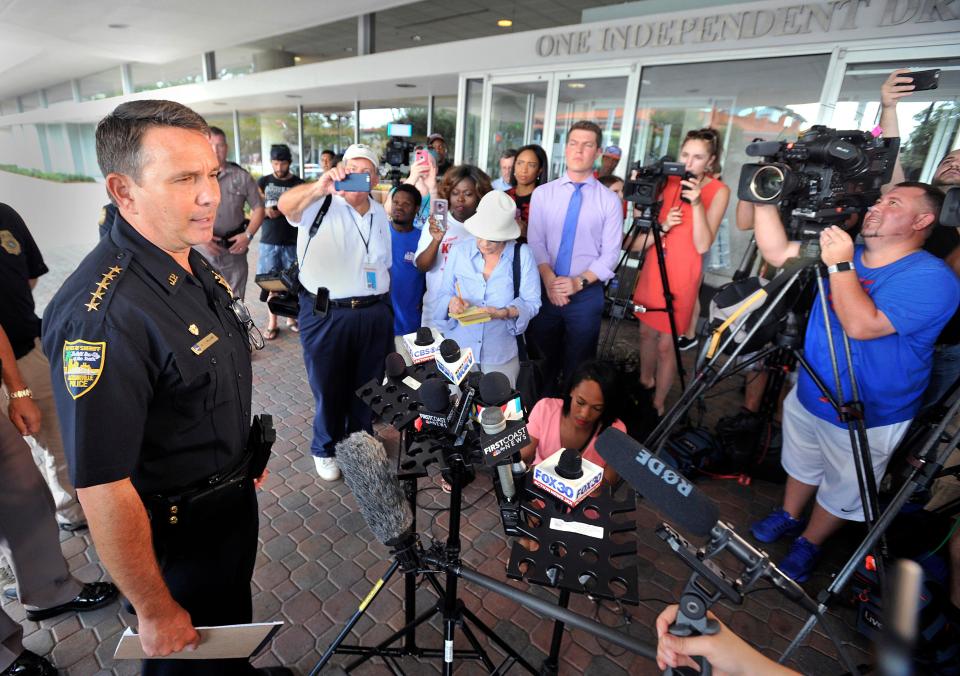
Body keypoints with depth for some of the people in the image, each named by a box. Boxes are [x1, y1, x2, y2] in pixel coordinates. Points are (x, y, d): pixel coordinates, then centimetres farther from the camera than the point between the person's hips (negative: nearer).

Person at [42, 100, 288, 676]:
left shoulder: (194, 263, -3)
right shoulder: (102, 315, -33)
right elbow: (103, 491, -29)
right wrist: (156, 612, -18)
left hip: (233, 496, 8)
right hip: (180, 532, -7)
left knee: (233, 615, 32)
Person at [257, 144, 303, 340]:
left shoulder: (299, 184, 3)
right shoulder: (263, 182, 8)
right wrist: (265, 211, -12)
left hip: (292, 242, -1)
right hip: (268, 242, 1)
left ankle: (291, 318, 19)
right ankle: (272, 323, 13)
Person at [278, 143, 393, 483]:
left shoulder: (380, 214, 11)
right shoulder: (322, 204, -8)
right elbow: (286, 205, -31)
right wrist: (321, 187, -50)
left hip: (374, 315, 5)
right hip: (326, 315, -4)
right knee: (329, 388, 11)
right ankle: (325, 449, 36)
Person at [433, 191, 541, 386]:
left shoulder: (522, 255, -7)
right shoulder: (459, 251, -1)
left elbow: (532, 303, -7)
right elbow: (443, 295, 1)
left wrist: (505, 313, -24)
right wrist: (451, 303, -21)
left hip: (501, 354, -1)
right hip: (458, 348, 2)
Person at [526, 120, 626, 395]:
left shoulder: (610, 201, 0)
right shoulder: (542, 193, 4)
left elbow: (610, 254, -4)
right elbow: (535, 242, -4)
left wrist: (579, 282, -17)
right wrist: (549, 279, -19)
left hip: (586, 293, -1)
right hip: (545, 289, 1)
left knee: (578, 367, 11)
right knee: (543, 359, 14)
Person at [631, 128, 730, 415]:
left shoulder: (718, 191, -6)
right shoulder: (669, 182, 5)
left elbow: (703, 245, -16)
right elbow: (638, 242, 6)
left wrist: (697, 203, -25)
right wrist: (662, 227, -14)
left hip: (682, 275, -4)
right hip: (652, 268, 5)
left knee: (666, 343, -2)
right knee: (646, 331, 14)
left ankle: (658, 404, 13)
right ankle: (644, 383, 35)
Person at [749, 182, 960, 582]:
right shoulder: (845, 252, 0)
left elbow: (862, 325, -35)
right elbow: (777, 252, -3)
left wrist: (840, 265, -29)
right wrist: (765, 200, -13)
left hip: (866, 418, -5)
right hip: (808, 396, 6)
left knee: (841, 492, 17)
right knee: (802, 466, 26)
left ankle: (809, 544, 40)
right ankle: (788, 517, 49)